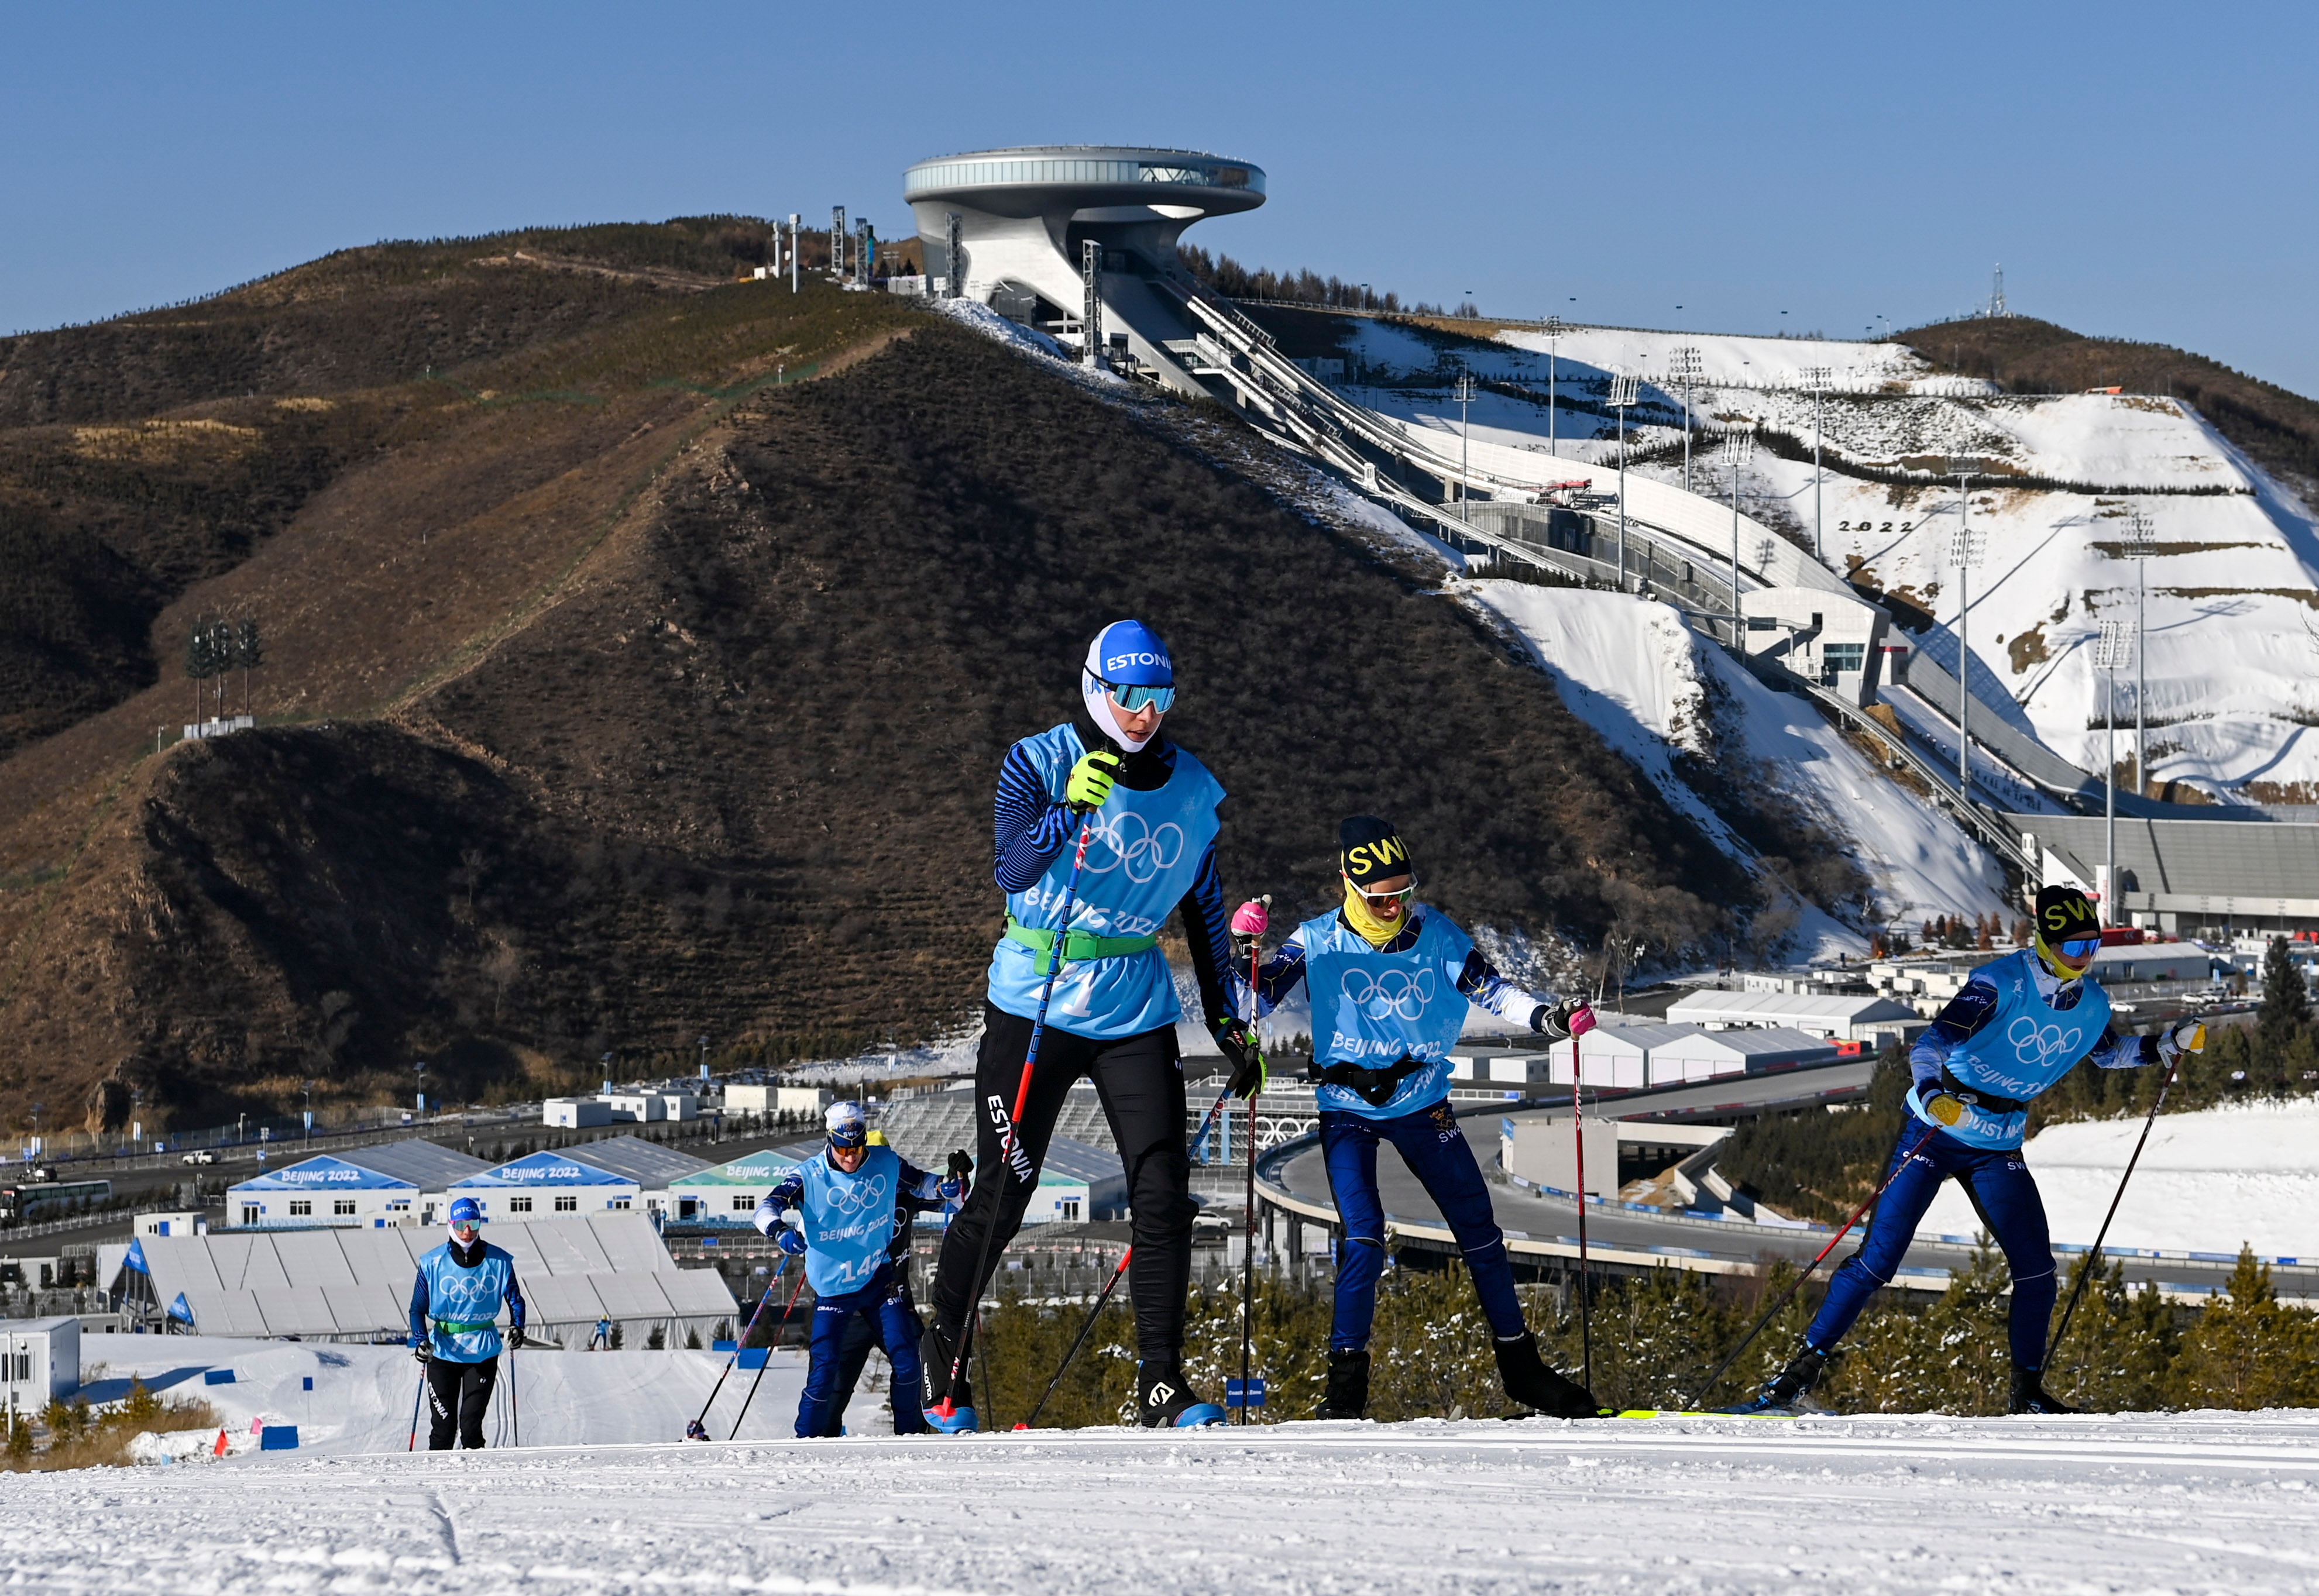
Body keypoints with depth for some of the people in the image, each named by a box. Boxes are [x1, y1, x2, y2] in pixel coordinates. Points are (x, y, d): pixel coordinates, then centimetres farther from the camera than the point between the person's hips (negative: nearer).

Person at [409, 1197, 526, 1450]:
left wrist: (517, 1326, -10)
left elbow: (514, 1298, 9)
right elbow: (418, 1307, 1)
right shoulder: (433, 1263, -2)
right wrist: (420, 1340, -15)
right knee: (443, 1425, 0)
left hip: (483, 1353, 0)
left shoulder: (498, 1262, -1)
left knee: (471, 1424, -4)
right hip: (443, 1351, 0)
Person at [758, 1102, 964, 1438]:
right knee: (824, 1368, -9)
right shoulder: (810, 1176, -11)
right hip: (833, 1287, -2)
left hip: (879, 1277, 2)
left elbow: (918, 1182, 15)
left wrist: (943, 1188, -8)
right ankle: (806, 1441, 4)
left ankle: (911, 1433, 9)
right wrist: (781, 1230, -42)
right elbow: (767, 1207, -20)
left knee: (905, 1353, -7)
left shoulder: (885, 1163, -3)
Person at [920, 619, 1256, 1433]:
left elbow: (1204, 911, 16)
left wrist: (1228, 1023, 15)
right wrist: (1071, 810, -35)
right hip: (1034, 1003, -3)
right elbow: (1012, 872, -20)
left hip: (1136, 1011, 3)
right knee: (1003, 1194, 2)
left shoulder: (1190, 787, 6)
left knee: (1164, 1193, -10)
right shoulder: (1039, 763, -6)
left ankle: (1161, 1382, -5)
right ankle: (943, 1351, 23)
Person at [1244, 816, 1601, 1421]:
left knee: (1479, 1231, 4)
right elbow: (1255, 1000, -10)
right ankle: (1346, 1380, -8)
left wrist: (1547, 1016, -18)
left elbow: (1488, 989, -2)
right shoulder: (1318, 941, -9)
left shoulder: (1435, 932, -4)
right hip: (1347, 1107, -3)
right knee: (1364, 1237, -19)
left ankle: (1520, 1365, 17)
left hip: (1422, 1102, 3)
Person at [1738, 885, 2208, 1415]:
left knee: (2036, 1269, -7)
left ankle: (2028, 1391, 9)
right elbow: (1933, 1042, -28)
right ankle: (1804, 1367, -1)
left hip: (1998, 1149, 5)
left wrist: (2168, 1046, 10)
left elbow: (2109, 1053, 24)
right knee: (1878, 1257, -9)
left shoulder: (2092, 1005, 0)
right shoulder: (2000, 985, -19)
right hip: (1936, 1129, -5)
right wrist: (1932, 1093, -47)